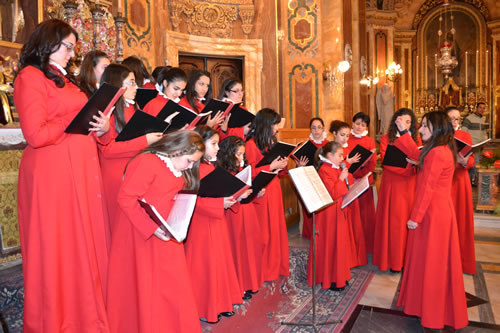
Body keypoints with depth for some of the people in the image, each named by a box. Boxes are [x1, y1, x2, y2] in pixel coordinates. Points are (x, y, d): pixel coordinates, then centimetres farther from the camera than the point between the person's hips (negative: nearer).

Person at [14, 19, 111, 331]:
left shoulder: (64, 79, 21)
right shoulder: (30, 77, -5)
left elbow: (84, 126, 18)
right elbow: (37, 135, -16)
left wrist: (100, 127, -3)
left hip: (82, 171, 8)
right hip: (53, 174, -8)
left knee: (85, 245, 10)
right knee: (59, 250, 2)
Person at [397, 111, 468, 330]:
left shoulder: (437, 153, -21)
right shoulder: (443, 149, 10)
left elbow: (427, 188, -21)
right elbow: (418, 156, 26)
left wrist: (415, 217, -17)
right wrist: (403, 132, 24)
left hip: (433, 212, -10)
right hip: (437, 209, 10)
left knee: (431, 261, 1)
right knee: (434, 260, 18)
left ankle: (434, 313, 15)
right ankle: (429, 304, 31)